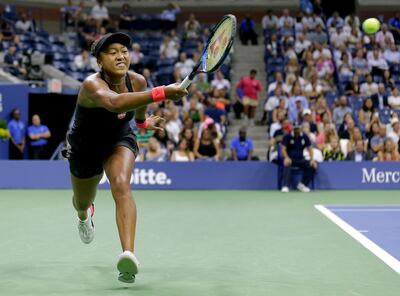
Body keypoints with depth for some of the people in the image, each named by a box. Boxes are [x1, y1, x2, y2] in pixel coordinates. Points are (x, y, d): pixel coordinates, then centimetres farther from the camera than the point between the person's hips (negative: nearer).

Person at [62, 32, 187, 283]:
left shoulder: (137, 81, -20)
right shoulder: (92, 85, -37)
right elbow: (114, 103, -62)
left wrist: (143, 122, 29)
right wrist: (161, 93, -72)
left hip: (119, 141, 1)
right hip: (85, 147, -1)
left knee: (121, 185, -31)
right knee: (82, 201, 23)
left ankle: (128, 254, -46)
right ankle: (85, 214, 66)